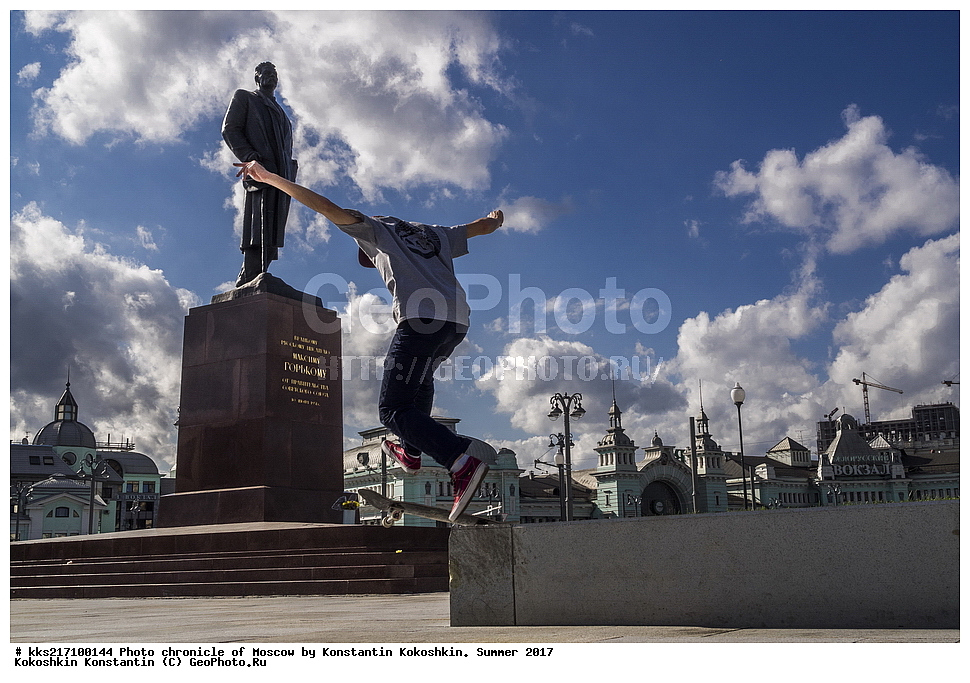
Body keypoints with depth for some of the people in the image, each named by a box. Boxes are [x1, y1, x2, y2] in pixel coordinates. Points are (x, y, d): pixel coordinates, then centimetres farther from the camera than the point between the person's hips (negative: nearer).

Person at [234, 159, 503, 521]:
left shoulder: (377, 228, 18)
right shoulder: (436, 235, 33)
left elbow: (327, 207, 10)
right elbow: (483, 225, 44)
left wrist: (269, 178, 14)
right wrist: (495, 220, 69)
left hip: (421, 319, -8)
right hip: (458, 322, 8)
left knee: (394, 410, -6)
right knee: (420, 379, 35)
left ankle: (462, 463, -25)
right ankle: (411, 453, 40)